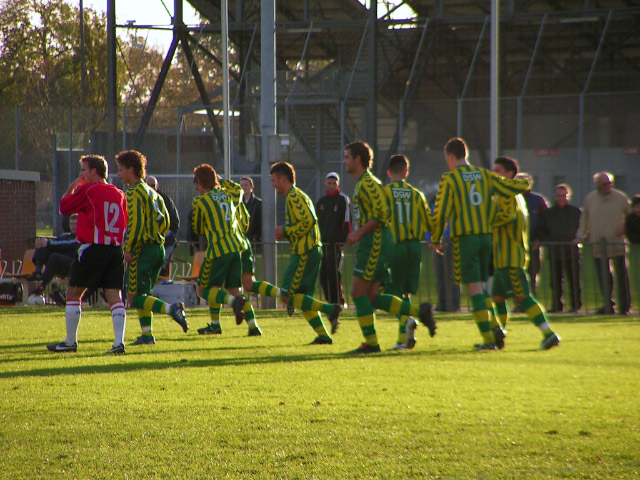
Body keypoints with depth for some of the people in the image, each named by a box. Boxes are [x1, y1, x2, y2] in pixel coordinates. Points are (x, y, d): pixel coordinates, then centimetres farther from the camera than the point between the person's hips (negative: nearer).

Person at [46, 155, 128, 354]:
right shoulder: (119, 194, 11)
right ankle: (119, 342, -10)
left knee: (73, 293, 6)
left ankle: (70, 341, 9)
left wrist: (72, 187, 15)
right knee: (114, 295, 1)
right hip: (116, 249, 5)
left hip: (92, 249, -5)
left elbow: (64, 207, 3)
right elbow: (126, 224, 16)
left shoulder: (87, 190, -6)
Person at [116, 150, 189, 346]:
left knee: (134, 298, -6)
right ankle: (147, 334, 11)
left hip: (142, 249, -9)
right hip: (158, 249, 9)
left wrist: (128, 249, -16)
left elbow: (135, 222, -19)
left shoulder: (133, 192, -11)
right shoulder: (152, 193, 16)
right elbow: (165, 221, 17)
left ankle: (171, 308, -23)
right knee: (143, 294, 17)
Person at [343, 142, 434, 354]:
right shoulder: (362, 183, 21)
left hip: (375, 244, -10)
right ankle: (419, 311, 5)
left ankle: (371, 342, -6)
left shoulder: (368, 183, -11)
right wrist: (359, 234, 19)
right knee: (371, 297, 5)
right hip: (372, 243, 10)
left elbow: (382, 214, -20)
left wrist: (359, 233, -18)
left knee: (358, 292, -9)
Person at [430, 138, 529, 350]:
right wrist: (525, 181, 32)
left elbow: (440, 214, -9)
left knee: (474, 288, -4)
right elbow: (515, 187, 8)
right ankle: (495, 325, 0)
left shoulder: (449, 179, -6)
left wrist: (435, 240, 5)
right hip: (485, 236, 5)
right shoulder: (484, 175, 8)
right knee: (481, 285, 18)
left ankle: (488, 338, -9)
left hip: (464, 238, -5)